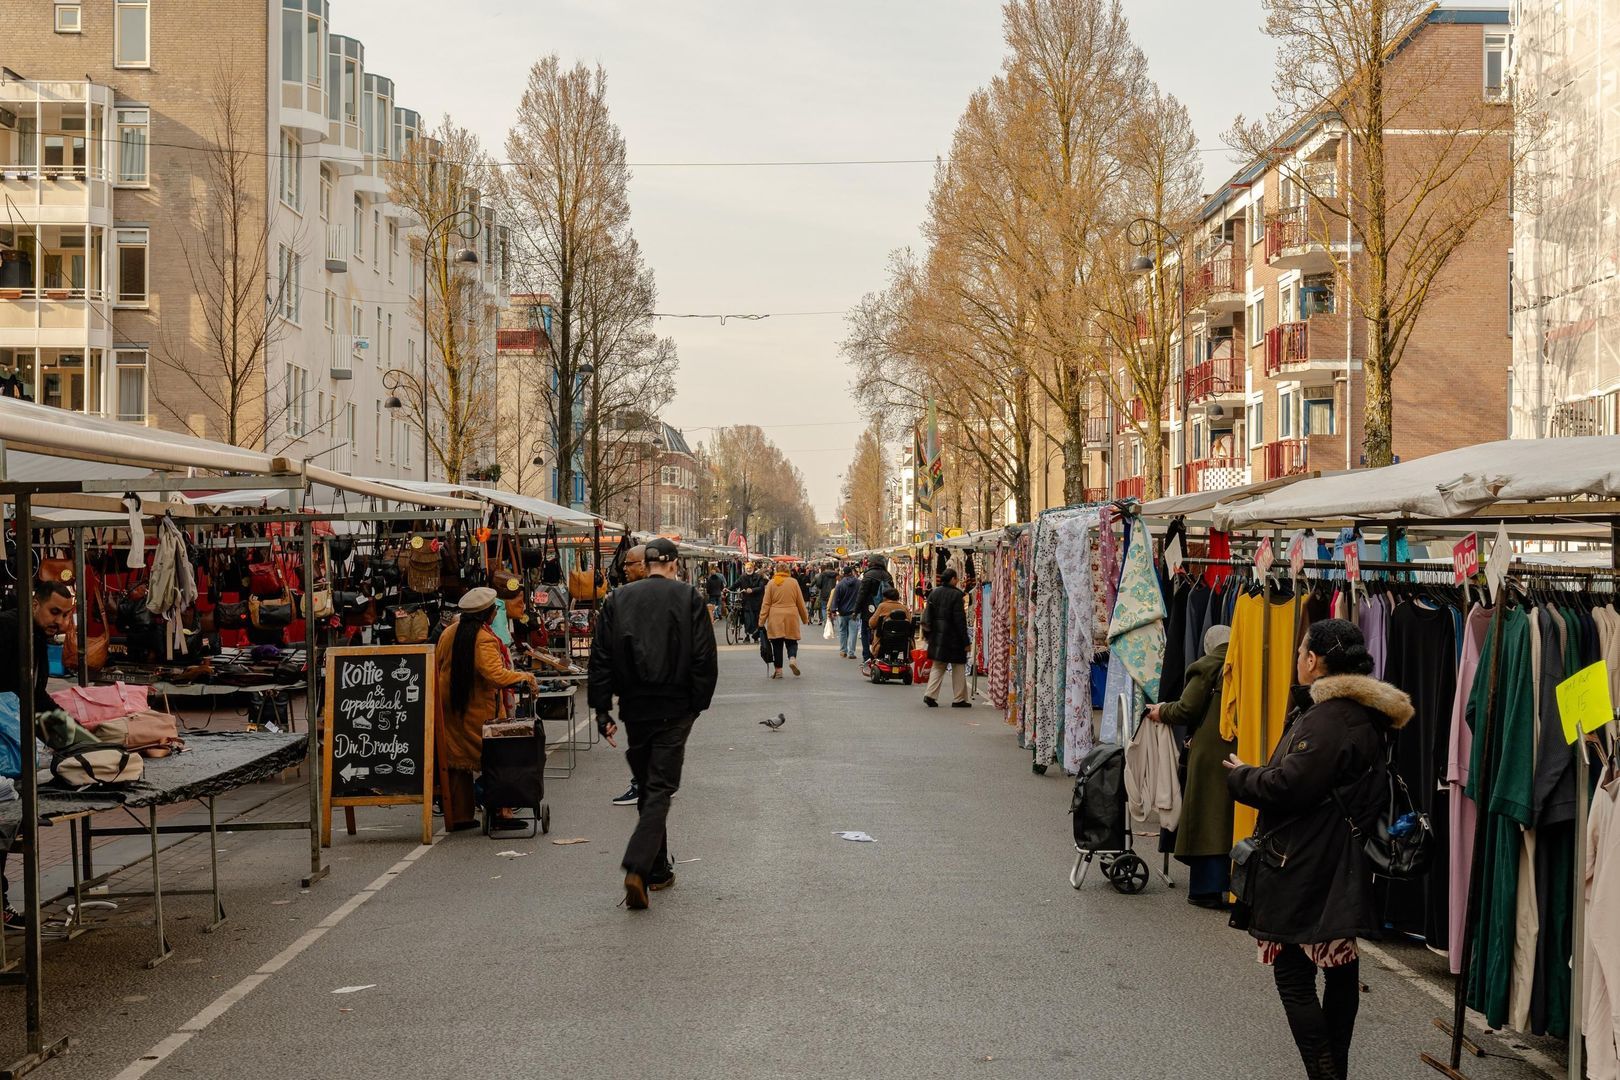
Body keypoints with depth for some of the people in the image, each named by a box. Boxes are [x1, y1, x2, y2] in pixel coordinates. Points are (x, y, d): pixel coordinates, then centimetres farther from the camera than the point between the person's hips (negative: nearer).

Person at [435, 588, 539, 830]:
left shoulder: (448, 633, 5)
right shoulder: (484, 639, -18)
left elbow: (436, 665, 13)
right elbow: (496, 676, -26)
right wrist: (525, 677, -15)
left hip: (449, 708, 7)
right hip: (478, 712, -7)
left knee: (457, 762, 12)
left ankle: (457, 816, 17)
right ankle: (500, 810, 2)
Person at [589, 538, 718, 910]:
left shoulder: (616, 600, 4)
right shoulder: (689, 598, -3)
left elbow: (601, 660, 1)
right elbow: (704, 659, -6)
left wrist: (602, 709, 4)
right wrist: (698, 703, 2)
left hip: (635, 709, 3)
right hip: (674, 710, -3)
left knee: (648, 785, 16)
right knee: (660, 788, -3)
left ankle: (659, 870, 21)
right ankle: (638, 868, -19)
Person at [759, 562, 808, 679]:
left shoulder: (771, 583, 1)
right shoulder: (793, 582, 3)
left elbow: (766, 604, -1)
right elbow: (800, 602, 8)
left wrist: (762, 620, 2)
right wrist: (804, 618, 19)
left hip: (775, 617, 0)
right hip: (791, 617, 0)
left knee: (777, 644, 5)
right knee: (791, 641, 9)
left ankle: (778, 670, 5)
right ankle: (792, 658, -19)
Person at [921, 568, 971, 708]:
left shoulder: (934, 593, 5)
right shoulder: (956, 594, -13)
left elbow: (928, 614, 8)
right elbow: (960, 619, -13)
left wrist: (928, 635, 15)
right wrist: (965, 641, -9)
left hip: (936, 636, 6)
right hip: (953, 637, -6)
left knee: (937, 666, 13)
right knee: (958, 668, 6)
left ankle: (930, 695, 0)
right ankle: (959, 699, 8)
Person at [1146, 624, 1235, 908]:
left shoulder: (1207, 666, -4)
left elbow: (1187, 709, -6)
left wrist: (1161, 712, 14)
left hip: (1211, 749, -4)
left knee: (1207, 814, 2)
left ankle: (1207, 888, 1)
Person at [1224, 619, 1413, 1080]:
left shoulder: (1329, 718, -20)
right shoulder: (1365, 713, 12)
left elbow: (1288, 786, -22)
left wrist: (1241, 776, -5)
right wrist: (1255, 774, 15)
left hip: (1303, 869, -10)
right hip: (1345, 868, 10)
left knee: (1294, 974, -4)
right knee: (1341, 969, 16)